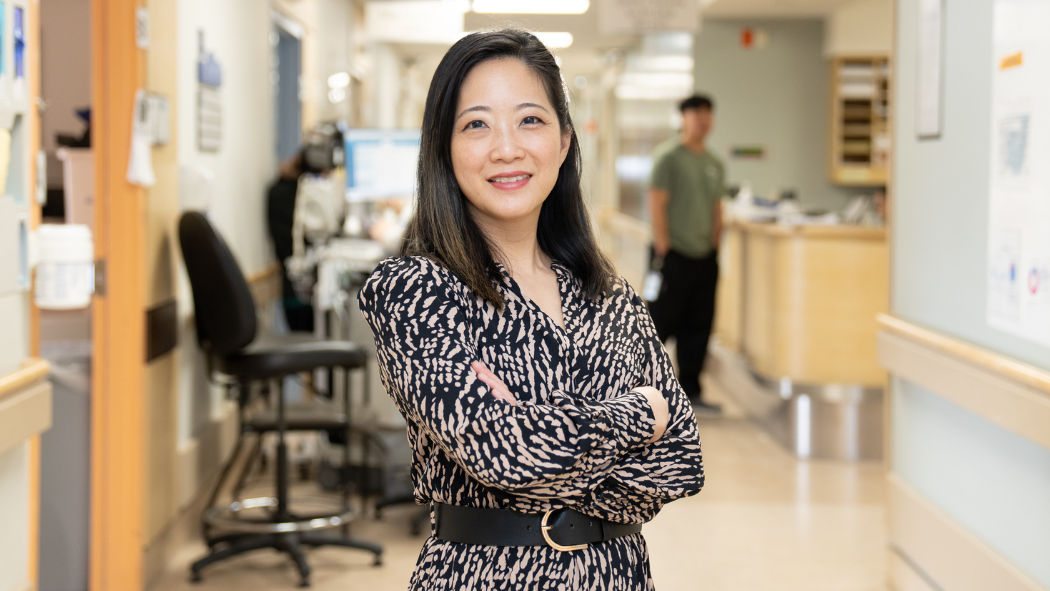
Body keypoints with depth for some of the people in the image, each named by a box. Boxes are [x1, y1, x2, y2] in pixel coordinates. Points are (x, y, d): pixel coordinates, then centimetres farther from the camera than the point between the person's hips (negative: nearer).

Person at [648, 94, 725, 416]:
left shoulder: (714, 163, 14)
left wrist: (715, 247, 12)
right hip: (675, 256, -7)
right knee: (662, 322, -4)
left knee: (698, 327, 8)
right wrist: (663, 247, -14)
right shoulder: (669, 156, -7)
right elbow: (657, 202, -11)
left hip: (705, 258, 7)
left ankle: (690, 392, 16)